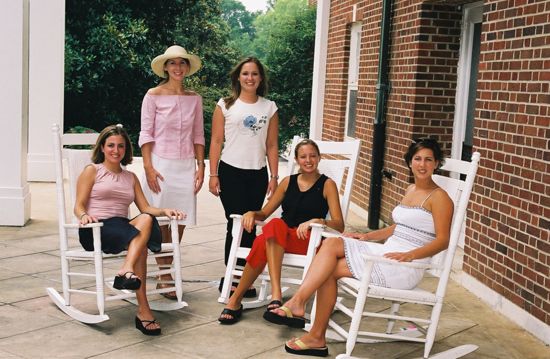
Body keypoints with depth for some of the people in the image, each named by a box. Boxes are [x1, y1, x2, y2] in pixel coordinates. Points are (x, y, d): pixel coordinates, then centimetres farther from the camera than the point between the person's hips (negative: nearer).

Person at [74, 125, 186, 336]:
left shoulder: (131, 178, 27)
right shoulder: (92, 171, 12)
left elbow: (145, 208, 15)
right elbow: (79, 206, 2)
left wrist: (165, 211, -6)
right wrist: (84, 215, -23)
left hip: (123, 228, 4)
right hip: (96, 230, -4)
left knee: (147, 220, -34)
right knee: (140, 241, -35)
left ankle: (127, 271, -55)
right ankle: (143, 310, -46)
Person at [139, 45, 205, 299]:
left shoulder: (194, 99, 9)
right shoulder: (154, 96, -2)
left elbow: (198, 135, 11)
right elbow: (146, 134, -3)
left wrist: (200, 166, 5)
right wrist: (148, 167, -11)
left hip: (185, 165, 4)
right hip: (161, 163, -4)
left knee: (180, 221, 4)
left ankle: (166, 273, 17)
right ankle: (165, 276, 11)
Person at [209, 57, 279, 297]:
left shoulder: (269, 108, 8)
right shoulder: (225, 105, 2)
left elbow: (272, 146, 8)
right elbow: (216, 141, 1)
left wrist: (274, 177, 3)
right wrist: (213, 174, -5)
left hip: (257, 174, 2)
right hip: (230, 172, -2)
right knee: (236, 224, -3)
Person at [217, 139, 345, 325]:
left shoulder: (327, 185, 6)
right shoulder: (288, 182, 18)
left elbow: (339, 225, -3)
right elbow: (264, 213, 21)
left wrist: (316, 221, -23)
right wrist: (252, 213, -2)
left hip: (308, 240, -4)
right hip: (279, 237, 4)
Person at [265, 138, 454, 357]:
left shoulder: (439, 197, -5)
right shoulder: (411, 190, 19)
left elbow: (442, 240, -12)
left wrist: (410, 255, -25)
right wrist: (367, 236, 14)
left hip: (405, 267, -8)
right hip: (388, 254, 8)